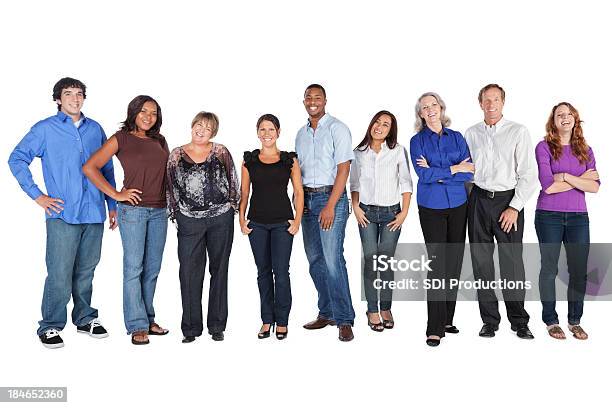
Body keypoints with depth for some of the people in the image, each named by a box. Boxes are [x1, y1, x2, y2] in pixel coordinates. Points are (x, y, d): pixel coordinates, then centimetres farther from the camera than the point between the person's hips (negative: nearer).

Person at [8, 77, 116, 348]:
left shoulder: (95, 129, 12)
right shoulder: (45, 129, 3)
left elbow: (107, 170, 17)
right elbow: (17, 160, 1)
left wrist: (112, 205, 13)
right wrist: (37, 196, -5)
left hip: (94, 214, 4)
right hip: (63, 213, -3)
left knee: (86, 270, 13)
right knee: (60, 274, -4)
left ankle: (85, 318, 27)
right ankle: (50, 326, 10)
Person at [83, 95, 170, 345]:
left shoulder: (160, 141, 13)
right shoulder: (121, 139, -1)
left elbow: (168, 171, 25)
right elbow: (89, 167, -6)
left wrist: (170, 199, 9)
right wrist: (116, 194, -9)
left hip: (159, 211, 5)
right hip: (133, 210, -5)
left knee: (152, 268, 10)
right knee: (134, 267, -2)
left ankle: (148, 319, 22)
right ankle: (137, 326, 5)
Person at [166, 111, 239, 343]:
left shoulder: (221, 152, 6)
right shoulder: (176, 155, 7)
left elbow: (233, 183, 9)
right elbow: (170, 187, 11)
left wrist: (232, 206, 4)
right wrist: (174, 213, 7)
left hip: (221, 219, 0)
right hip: (189, 221, 0)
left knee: (219, 270, 7)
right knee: (190, 272, 0)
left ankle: (217, 325, 18)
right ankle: (191, 327, 11)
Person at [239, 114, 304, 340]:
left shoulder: (289, 159, 3)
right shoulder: (249, 160, 6)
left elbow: (298, 192, 4)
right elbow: (244, 192, 9)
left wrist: (297, 220, -3)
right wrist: (242, 219, 2)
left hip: (282, 222, -2)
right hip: (257, 223, 2)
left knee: (281, 271, -5)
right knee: (263, 271, 9)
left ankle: (282, 321, 9)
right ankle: (267, 320, 19)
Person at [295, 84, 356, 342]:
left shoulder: (337, 129, -4)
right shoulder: (301, 134, 17)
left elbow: (343, 169, -11)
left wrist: (330, 206, -17)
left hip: (331, 197, -7)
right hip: (307, 199, 7)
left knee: (332, 260, -13)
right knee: (314, 260, 9)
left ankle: (344, 320, -6)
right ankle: (326, 313, 19)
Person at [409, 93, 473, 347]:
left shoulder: (457, 138, 9)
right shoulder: (418, 141, 2)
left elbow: (469, 173, -3)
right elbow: (423, 175, -12)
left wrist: (436, 173, -12)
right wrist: (454, 169, -9)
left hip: (458, 205, 3)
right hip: (431, 207, -3)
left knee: (454, 263, 5)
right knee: (437, 264, -8)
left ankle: (447, 320, 18)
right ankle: (435, 328, -5)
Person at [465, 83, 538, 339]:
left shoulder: (518, 132, 1)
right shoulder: (471, 134, 12)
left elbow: (528, 174, -3)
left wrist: (514, 207, -9)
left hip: (508, 202, -3)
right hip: (478, 201, 3)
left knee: (512, 262, -3)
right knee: (481, 261, 5)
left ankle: (519, 321, 11)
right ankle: (489, 320, 15)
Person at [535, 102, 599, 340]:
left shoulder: (585, 150, 9)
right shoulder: (544, 147, -3)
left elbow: (595, 187, -4)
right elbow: (548, 186, -13)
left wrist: (565, 176, -14)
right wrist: (581, 179, -6)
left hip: (578, 217, 3)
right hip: (549, 216, -3)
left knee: (579, 270, 5)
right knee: (549, 268, 4)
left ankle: (575, 321, 20)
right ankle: (551, 321, 16)